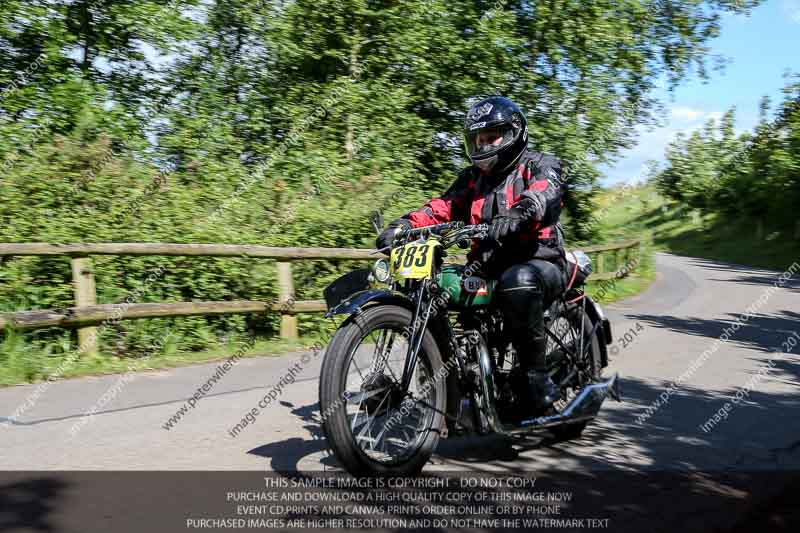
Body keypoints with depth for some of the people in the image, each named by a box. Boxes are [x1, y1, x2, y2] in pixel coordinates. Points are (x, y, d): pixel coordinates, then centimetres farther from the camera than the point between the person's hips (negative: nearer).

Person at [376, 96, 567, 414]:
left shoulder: (539, 165, 4)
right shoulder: (472, 179, 22)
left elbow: (542, 197, -19)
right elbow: (442, 208, 7)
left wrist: (511, 220, -42)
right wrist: (403, 225, -13)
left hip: (539, 263, -5)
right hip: (487, 269, 6)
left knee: (518, 282, -39)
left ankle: (536, 374, -24)